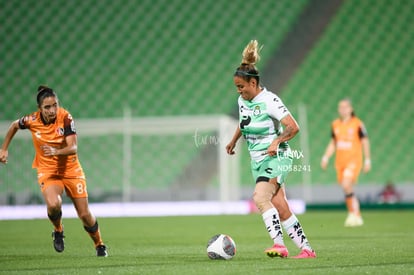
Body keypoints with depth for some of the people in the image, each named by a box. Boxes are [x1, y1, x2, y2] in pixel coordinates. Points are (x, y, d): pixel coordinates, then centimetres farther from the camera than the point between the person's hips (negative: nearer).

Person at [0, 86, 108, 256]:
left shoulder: (65, 118, -20)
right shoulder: (32, 120, -13)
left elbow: (73, 147, -27)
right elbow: (14, 126, 10)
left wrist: (56, 151, -45)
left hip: (71, 170, 0)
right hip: (47, 170, 0)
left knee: (85, 215, 2)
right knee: (53, 204, -30)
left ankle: (99, 245, 30)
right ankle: (58, 231, 4)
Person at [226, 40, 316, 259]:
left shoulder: (269, 100, -17)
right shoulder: (242, 100, 6)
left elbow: (293, 127, -21)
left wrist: (277, 141, -33)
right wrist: (233, 141, 32)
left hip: (276, 158, -7)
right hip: (257, 160, 7)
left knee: (260, 198, -27)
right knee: (281, 210, 1)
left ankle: (279, 244, -26)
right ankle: (306, 249, 7)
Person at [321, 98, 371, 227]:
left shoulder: (357, 124, -5)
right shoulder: (335, 124, 9)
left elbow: (365, 142, 0)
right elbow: (333, 143, 18)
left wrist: (367, 160, -2)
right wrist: (326, 157, 6)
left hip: (354, 160, -6)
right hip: (340, 161, 6)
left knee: (346, 185, -24)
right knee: (347, 188, 7)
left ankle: (354, 214, -15)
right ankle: (357, 217, 19)